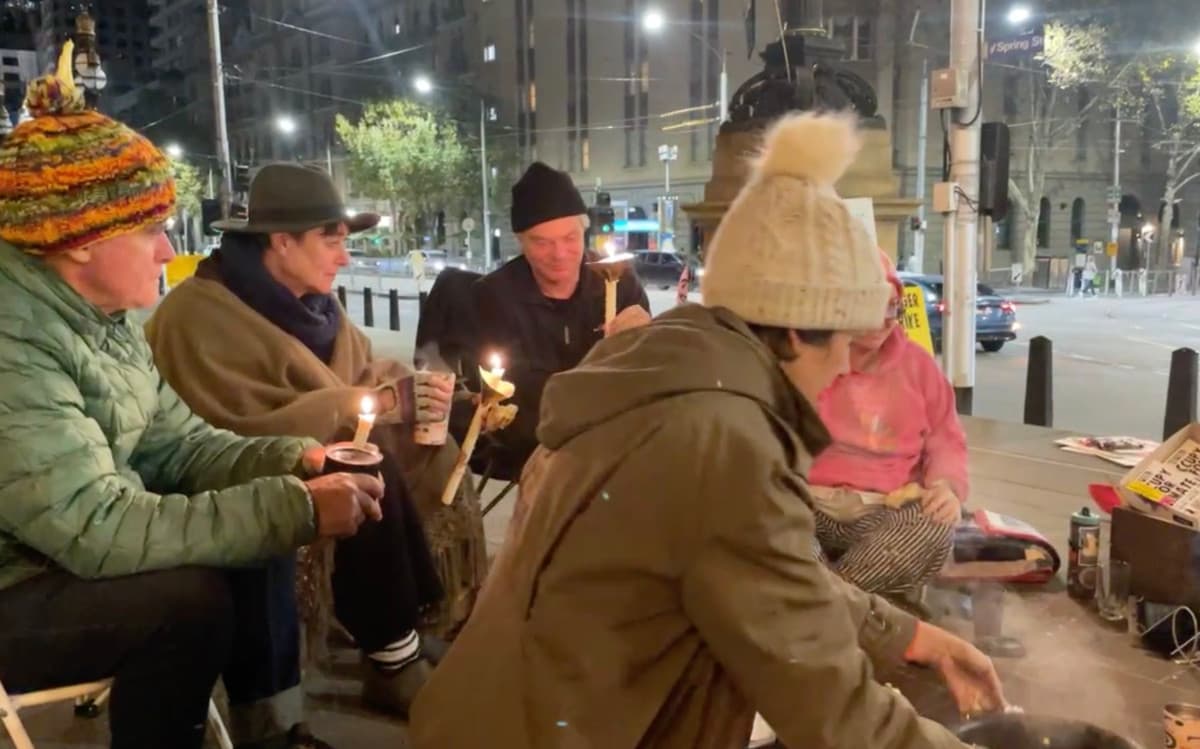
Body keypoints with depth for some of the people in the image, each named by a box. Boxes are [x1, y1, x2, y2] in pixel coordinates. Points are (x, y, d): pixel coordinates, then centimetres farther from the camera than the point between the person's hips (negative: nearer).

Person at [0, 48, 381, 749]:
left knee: (258, 536, 0)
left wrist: (296, 461, -13)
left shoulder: (106, 315, 2)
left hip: (64, 558, 9)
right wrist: (295, 508, -33)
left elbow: (178, 445, 4)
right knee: (191, 597, -27)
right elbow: (94, 527, -33)